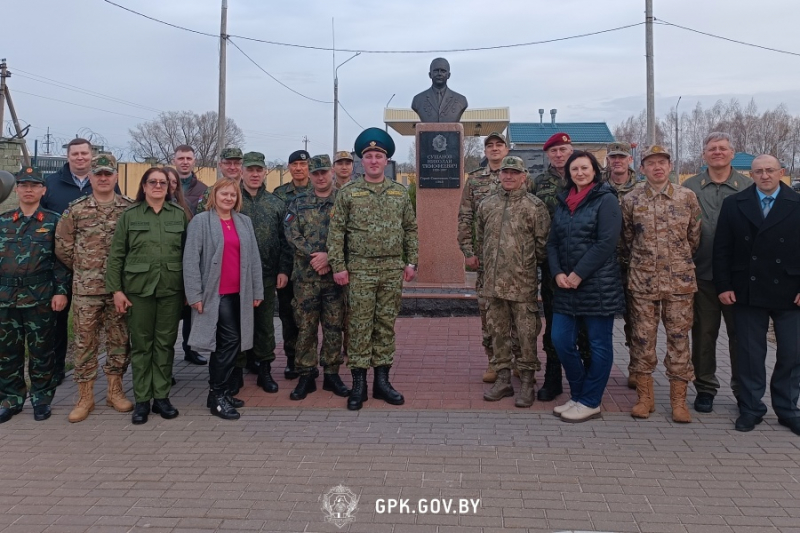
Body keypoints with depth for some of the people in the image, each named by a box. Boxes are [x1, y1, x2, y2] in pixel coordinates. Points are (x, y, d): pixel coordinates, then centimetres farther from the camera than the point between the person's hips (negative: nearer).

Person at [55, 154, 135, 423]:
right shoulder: (75, 209, 1)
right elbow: (63, 247, 5)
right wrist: (84, 269, 8)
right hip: (85, 289, 0)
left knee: (120, 340, 8)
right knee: (85, 342, 5)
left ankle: (115, 391, 23)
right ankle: (85, 397, 16)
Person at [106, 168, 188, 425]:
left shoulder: (179, 214, 5)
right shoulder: (129, 215, 2)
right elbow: (116, 255, 1)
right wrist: (116, 289, -4)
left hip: (171, 289, 1)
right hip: (138, 288, -1)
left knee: (165, 343, 7)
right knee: (141, 344, 6)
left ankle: (161, 396, 18)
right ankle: (142, 400, 15)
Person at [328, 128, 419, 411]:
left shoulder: (400, 193, 9)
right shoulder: (348, 193, 1)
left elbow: (411, 229, 11)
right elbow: (336, 232, -1)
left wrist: (411, 262, 4)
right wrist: (338, 266, -7)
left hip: (393, 270, 2)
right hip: (360, 269, -2)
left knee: (386, 325, 8)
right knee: (359, 326, 1)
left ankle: (382, 380, 18)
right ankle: (358, 383, 10)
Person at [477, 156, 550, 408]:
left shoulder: (535, 206, -4)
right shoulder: (487, 205, 10)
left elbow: (543, 243, -3)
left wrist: (530, 264, 3)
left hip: (523, 283, -4)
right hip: (493, 282, 5)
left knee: (527, 333, 1)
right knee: (498, 331, 11)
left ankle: (527, 383, 13)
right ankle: (503, 379, 23)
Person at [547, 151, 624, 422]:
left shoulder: (606, 200, -4)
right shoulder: (563, 202, 14)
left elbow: (607, 243, -14)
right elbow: (553, 242, 12)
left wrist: (578, 274, -16)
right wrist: (558, 273, -5)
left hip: (599, 284, -6)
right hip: (566, 285, 6)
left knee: (599, 344, 3)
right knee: (561, 341, 5)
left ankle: (590, 402, 16)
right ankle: (579, 395, 23)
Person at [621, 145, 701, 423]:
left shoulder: (687, 197, 2)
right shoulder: (631, 200, 1)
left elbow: (694, 237, 10)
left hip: (680, 280, 0)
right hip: (642, 282, 0)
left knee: (678, 338, 4)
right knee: (642, 337, 4)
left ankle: (679, 400, 15)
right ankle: (645, 397, 17)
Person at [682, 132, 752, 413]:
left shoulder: (748, 187, 4)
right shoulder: (690, 187, 4)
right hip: (702, 274, 0)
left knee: (740, 332, 7)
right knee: (703, 333, 8)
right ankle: (705, 387, 22)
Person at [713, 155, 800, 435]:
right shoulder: (733, 204, 4)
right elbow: (721, 249, 2)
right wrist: (723, 286, -4)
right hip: (747, 293, 0)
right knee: (750, 353, 7)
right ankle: (751, 408, 18)